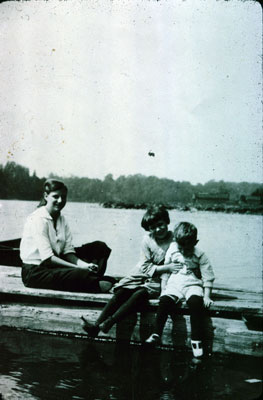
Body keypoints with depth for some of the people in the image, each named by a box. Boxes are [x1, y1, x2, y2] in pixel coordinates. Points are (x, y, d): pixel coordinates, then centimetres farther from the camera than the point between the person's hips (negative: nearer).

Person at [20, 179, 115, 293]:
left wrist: (83, 264, -18)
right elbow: (47, 258, -23)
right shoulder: (38, 219, -16)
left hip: (54, 265, 9)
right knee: (82, 275, -33)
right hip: (35, 272, -9)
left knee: (100, 247, -1)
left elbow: (68, 251, 3)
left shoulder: (62, 220, 9)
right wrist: (78, 267, -26)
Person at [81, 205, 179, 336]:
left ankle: (106, 324, -35)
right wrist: (166, 268, -16)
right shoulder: (147, 239, 5)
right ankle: (97, 323, -26)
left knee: (140, 294, -29)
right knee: (122, 291, -22)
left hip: (160, 281, -3)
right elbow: (145, 267, -2)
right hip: (143, 276, 4)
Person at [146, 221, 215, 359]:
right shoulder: (172, 251, 4)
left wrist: (207, 296, -7)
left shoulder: (200, 255, -2)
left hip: (192, 284, -2)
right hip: (174, 284, 2)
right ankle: (156, 334, -20)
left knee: (196, 302, -34)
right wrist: (163, 288, 5)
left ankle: (196, 340, -25)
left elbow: (208, 277, 1)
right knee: (164, 300, -30)